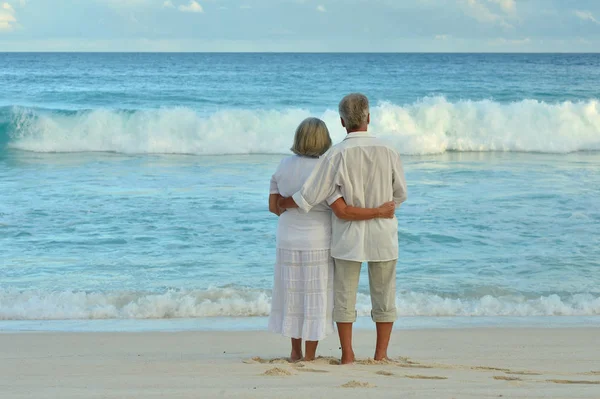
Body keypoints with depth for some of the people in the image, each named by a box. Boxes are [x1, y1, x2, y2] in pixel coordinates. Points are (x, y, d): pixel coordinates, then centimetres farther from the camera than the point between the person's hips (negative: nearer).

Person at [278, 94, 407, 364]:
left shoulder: (337, 154, -14)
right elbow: (399, 195, 4)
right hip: (382, 235, 1)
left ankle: (347, 355, 9)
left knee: (344, 294, 9)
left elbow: (310, 195, -13)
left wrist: (282, 204, 5)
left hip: (348, 235, -1)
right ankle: (380, 355, 11)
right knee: (383, 294, 11)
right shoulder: (388, 151, -7)